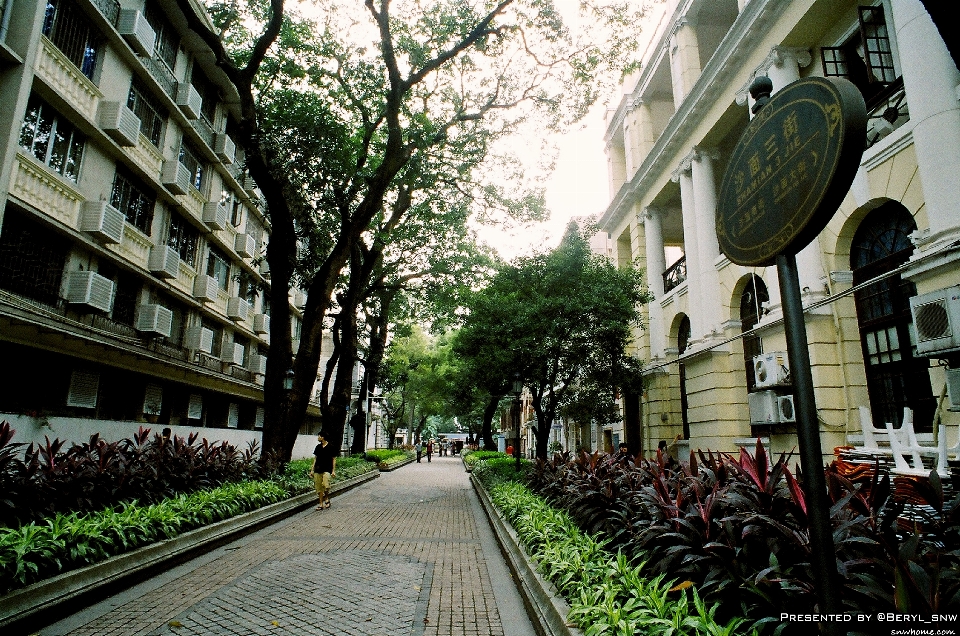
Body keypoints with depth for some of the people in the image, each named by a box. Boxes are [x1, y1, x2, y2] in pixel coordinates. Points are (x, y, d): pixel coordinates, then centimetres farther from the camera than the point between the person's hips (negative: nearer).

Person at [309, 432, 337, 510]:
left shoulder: (330, 447, -4)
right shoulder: (318, 447, 10)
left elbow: (334, 459, -1)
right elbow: (315, 458, 16)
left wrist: (333, 470, -6)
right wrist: (312, 470, 12)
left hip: (327, 469, -5)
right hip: (318, 470, 5)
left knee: (326, 486, -20)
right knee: (319, 488, 6)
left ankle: (327, 499, 6)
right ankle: (321, 504, 18)